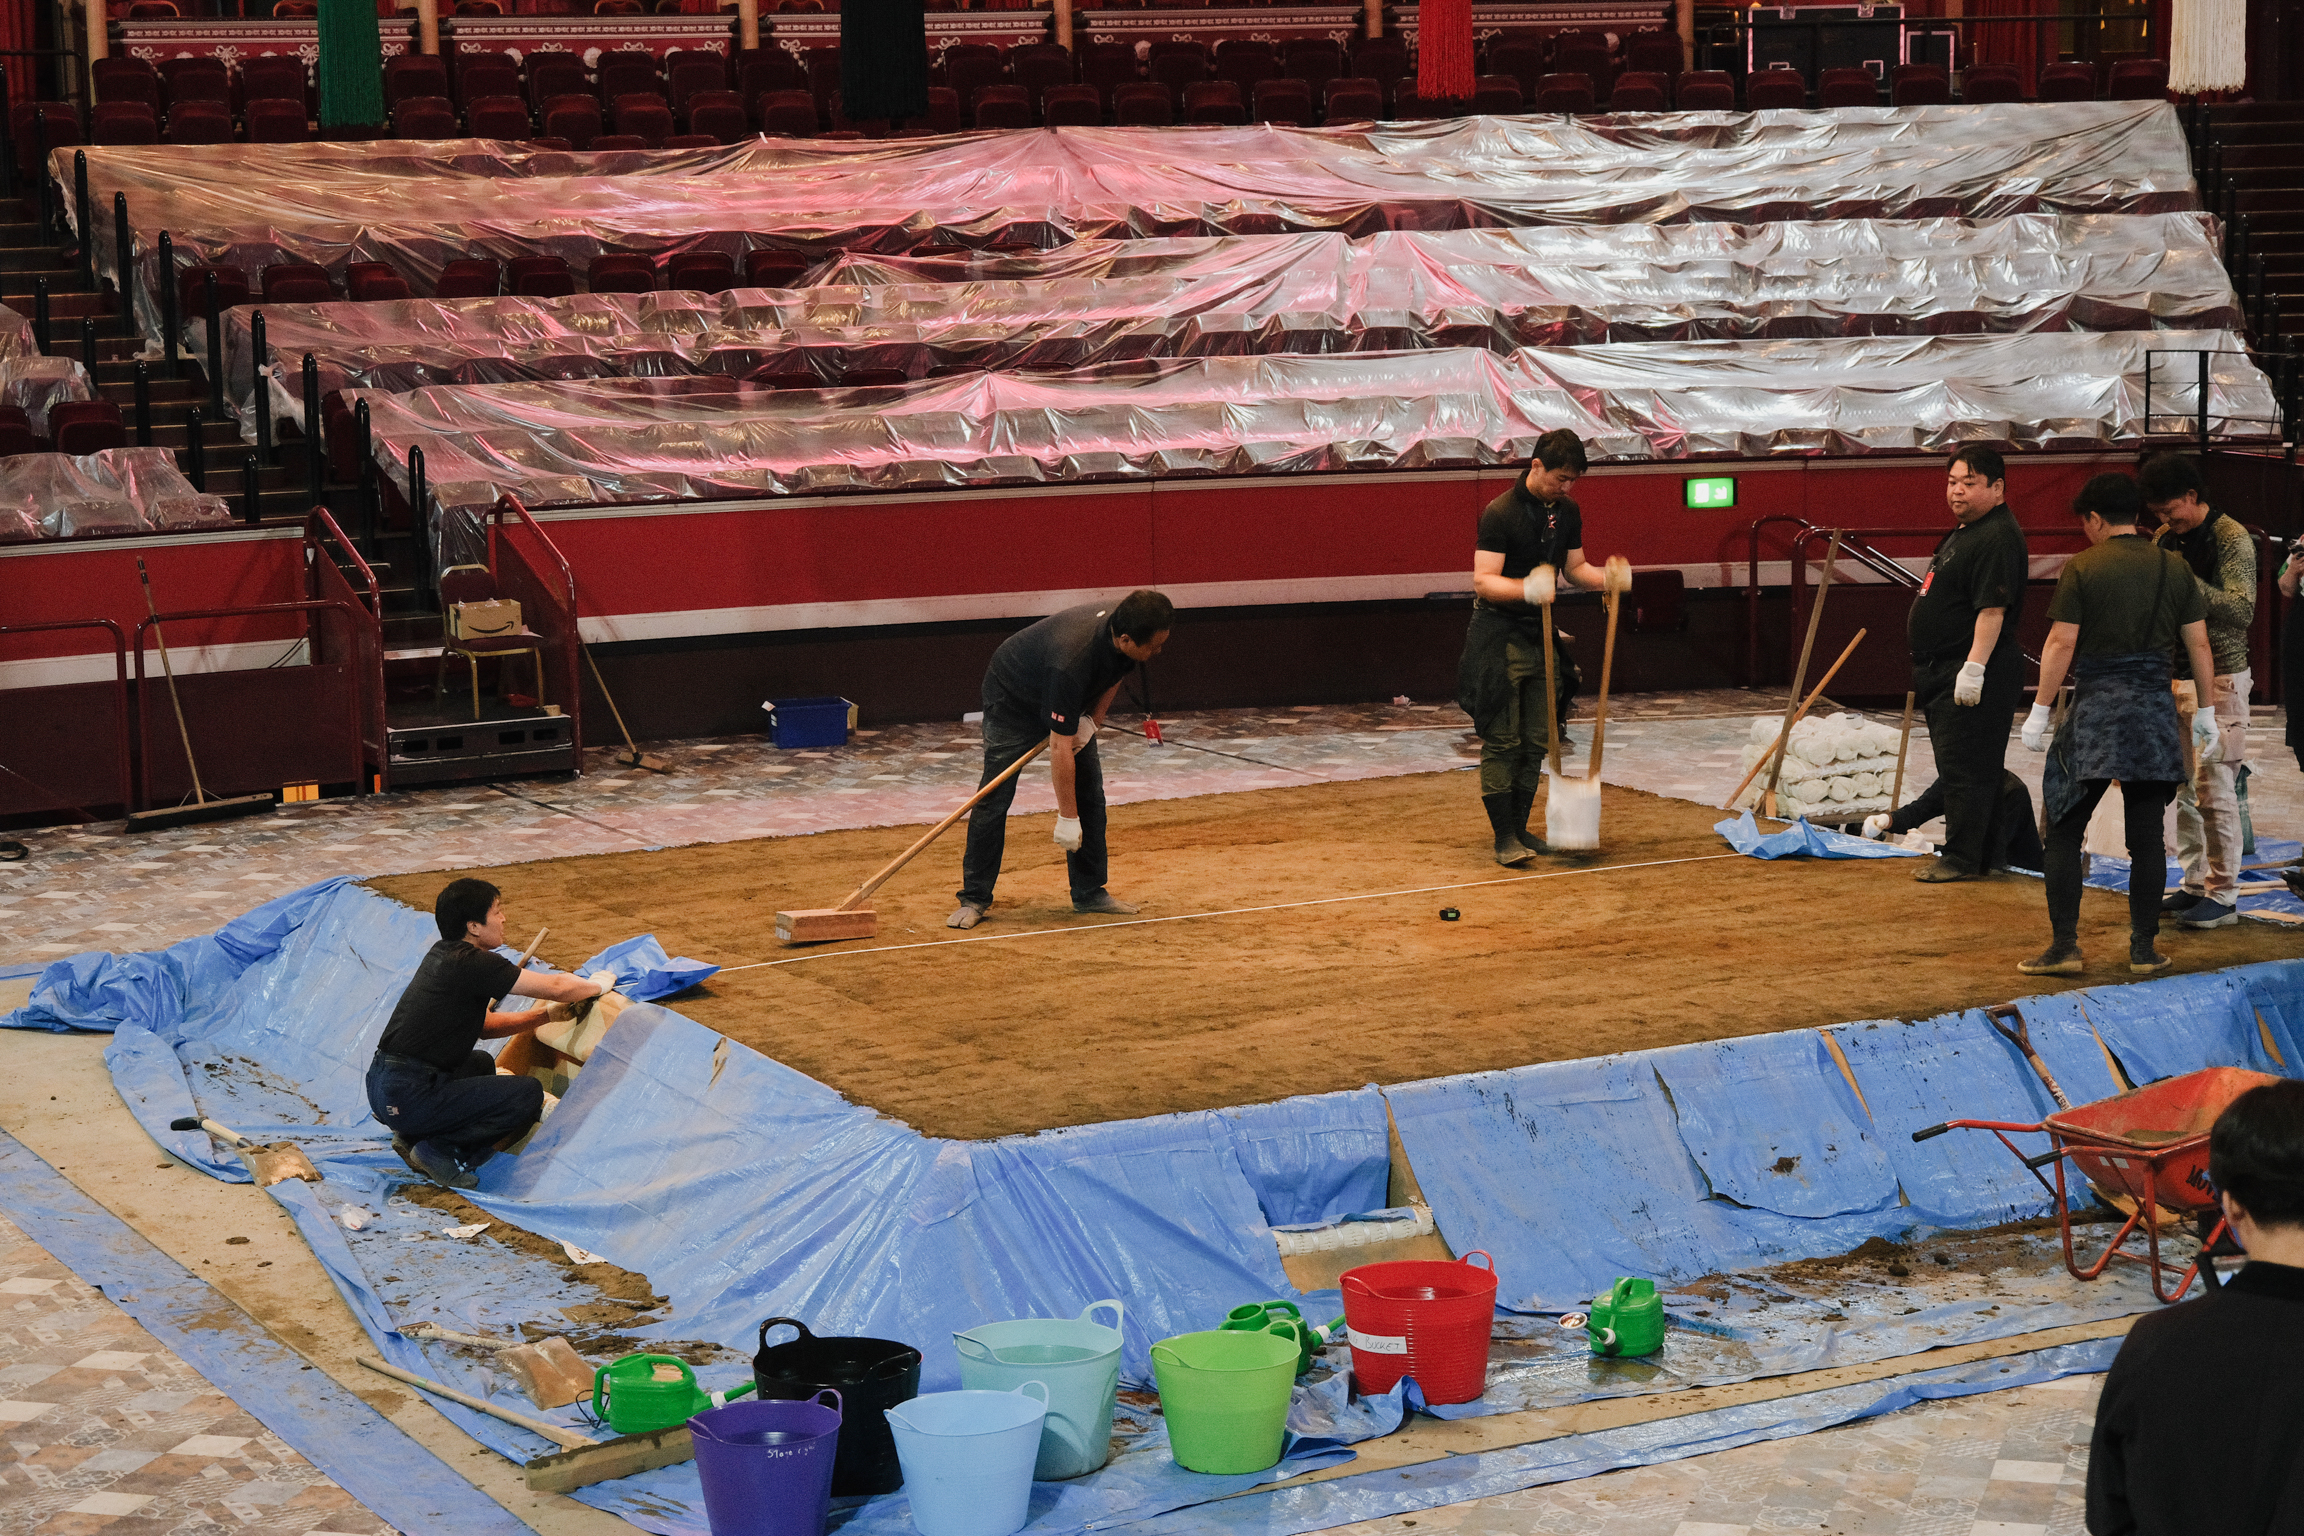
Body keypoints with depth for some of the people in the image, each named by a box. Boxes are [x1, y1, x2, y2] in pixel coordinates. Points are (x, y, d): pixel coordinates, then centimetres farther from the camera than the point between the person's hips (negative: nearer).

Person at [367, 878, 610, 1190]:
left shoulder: (442, 956, 14)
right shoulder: (472, 964, -15)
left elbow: (486, 1026, 23)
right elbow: (555, 987, -10)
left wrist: (548, 1014, 21)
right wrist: (596, 985, 10)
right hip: (409, 1098, -9)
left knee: (482, 1063, 35)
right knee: (529, 1094, -9)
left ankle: (413, 1136, 16)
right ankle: (438, 1148, -6)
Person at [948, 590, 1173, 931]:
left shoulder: (1123, 625, -24)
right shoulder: (1072, 659, -44)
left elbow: (1115, 673, 4)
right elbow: (1060, 746, -38)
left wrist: (1094, 718, -10)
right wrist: (1067, 817, -33)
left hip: (1071, 700, 7)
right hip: (1013, 697, -7)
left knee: (1089, 788, 2)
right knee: (995, 797, -11)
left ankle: (1089, 892, 10)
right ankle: (974, 897, -1)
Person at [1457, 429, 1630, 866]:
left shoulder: (1567, 512, 7)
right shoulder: (1500, 513, -15)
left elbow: (1574, 567, 16)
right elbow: (1483, 581, -20)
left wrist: (1607, 578, -4)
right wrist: (1526, 589, -38)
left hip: (1542, 634, 7)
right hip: (1499, 636, -7)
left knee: (1536, 741, 7)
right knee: (1501, 741, -7)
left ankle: (1520, 827, 16)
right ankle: (1504, 837, -5)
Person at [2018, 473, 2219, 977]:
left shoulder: (2082, 568, -5)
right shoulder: (2175, 568, 6)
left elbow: (2061, 643, -9)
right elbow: (2198, 643, 8)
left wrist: (2040, 710, -5)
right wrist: (2205, 712, 15)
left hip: (2095, 708, -4)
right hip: (2155, 709, 4)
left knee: (2063, 832, 3)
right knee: (2146, 836, 8)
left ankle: (2064, 945, -4)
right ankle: (2144, 947, 10)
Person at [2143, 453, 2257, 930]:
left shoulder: (2232, 539, -10)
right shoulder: (2164, 538, 10)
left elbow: (2242, 610, -20)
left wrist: (2187, 582, -27)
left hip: (2219, 679, -7)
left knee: (2215, 791, -7)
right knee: (2182, 787, 8)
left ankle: (2223, 895, -2)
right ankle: (2196, 884, 17)